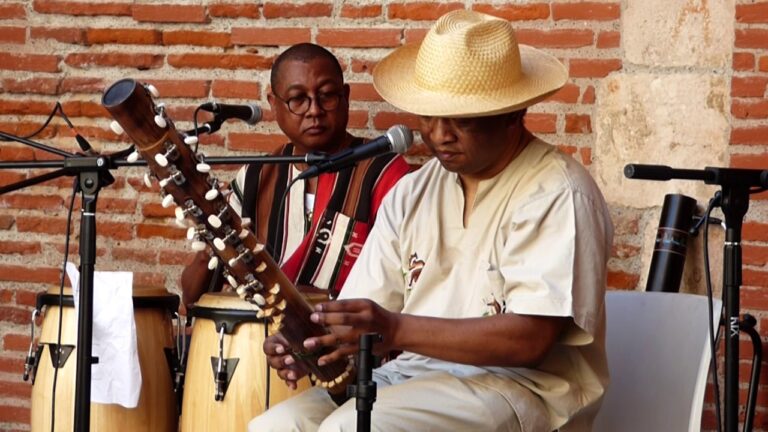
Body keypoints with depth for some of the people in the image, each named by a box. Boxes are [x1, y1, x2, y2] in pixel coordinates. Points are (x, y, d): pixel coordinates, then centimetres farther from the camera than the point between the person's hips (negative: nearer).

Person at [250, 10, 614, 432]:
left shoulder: (557, 194, -9)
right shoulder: (411, 194, 12)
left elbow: (530, 338, -19)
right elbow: (363, 316, 8)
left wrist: (396, 330, -27)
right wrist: (309, 343, -15)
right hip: (411, 375, 7)